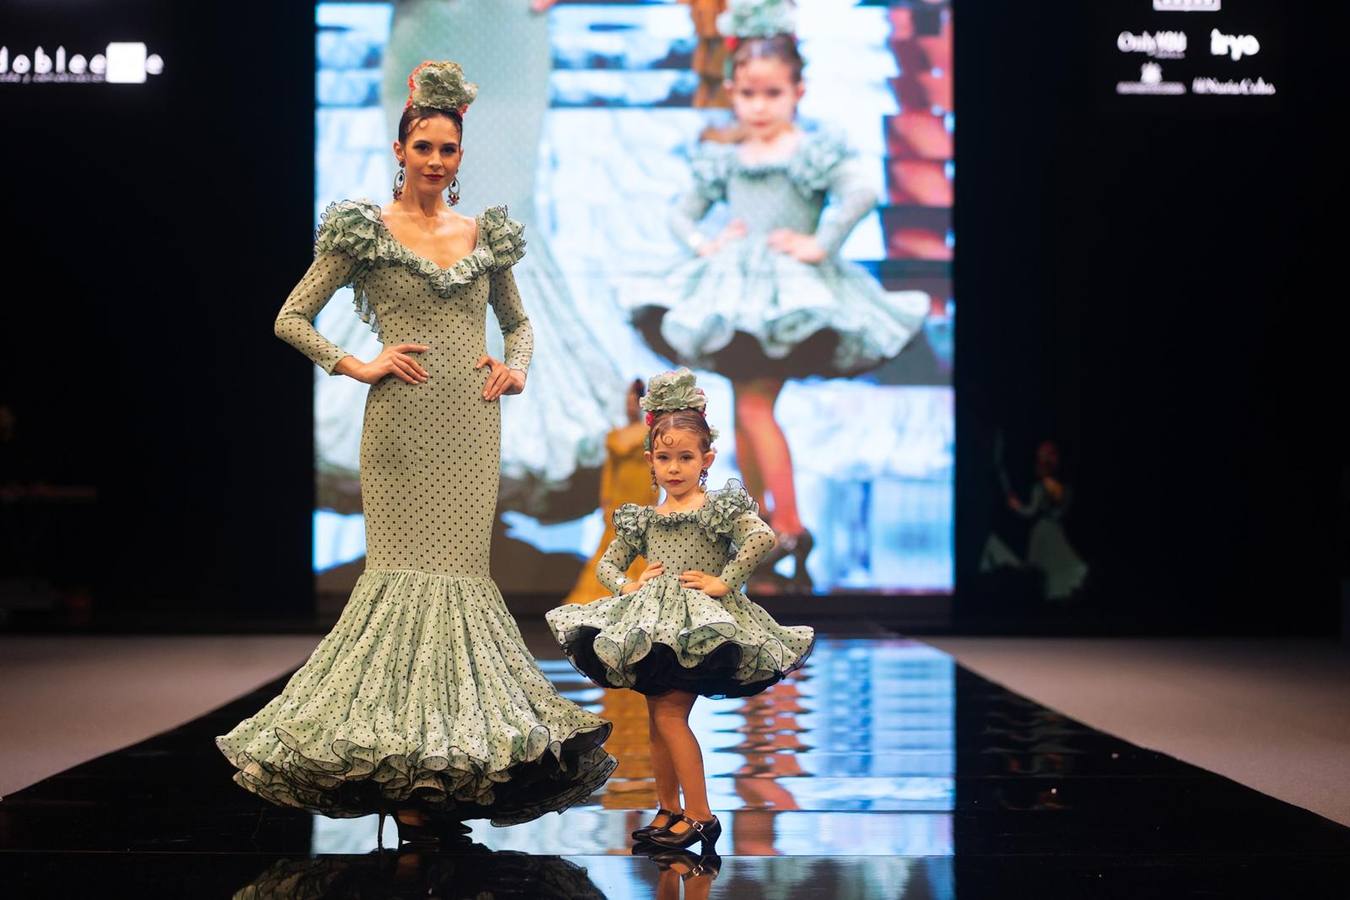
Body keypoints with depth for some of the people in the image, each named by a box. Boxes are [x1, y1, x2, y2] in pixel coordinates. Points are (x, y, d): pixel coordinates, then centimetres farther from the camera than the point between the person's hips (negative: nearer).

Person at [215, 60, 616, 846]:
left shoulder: (486, 234, 12)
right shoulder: (364, 232, 2)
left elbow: (519, 320, 25)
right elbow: (291, 318, 4)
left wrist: (518, 365, 5)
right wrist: (356, 366, -6)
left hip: (472, 424, 4)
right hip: (403, 421, -4)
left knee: (463, 571, 2)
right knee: (404, 570, -7)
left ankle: (457, 766, 8)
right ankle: (401, 771, -4)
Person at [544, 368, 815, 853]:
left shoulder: (721, 508, -3)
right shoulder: (643, 519, 13)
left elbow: (762, 537, -19)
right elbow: (607, 563, 19)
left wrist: (724, 581, -19)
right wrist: (627, 585, -1)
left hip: (701, 623, -6)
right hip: (650, 626, 6)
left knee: (669, 713, -15)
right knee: (657, 718, 9)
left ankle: (700, 814, -10)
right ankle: (668, 809, 22)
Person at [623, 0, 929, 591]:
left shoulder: (814, 153, -7)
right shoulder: (723, 160, 9)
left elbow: (862, 193, -22)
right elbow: (681, 213, 17)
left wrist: (820, 245, -22)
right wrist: (702, 245, -1)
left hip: (791, 294, -6)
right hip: (733, 290, 6)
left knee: (753, 406, -13)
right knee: (746, 411, 11)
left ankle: (791, 528, -9)